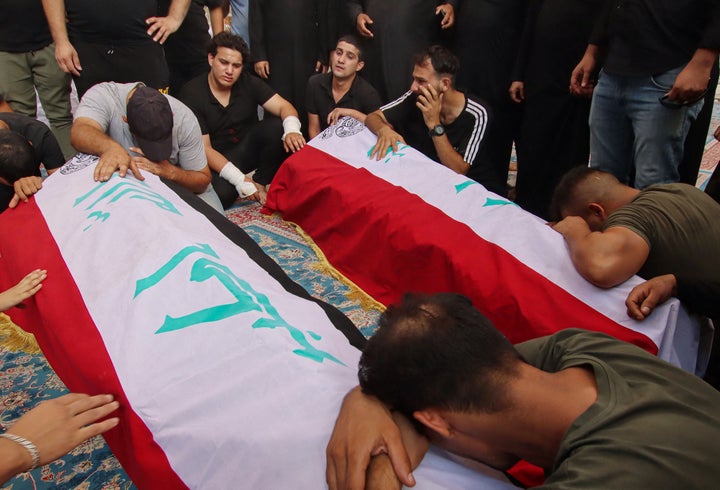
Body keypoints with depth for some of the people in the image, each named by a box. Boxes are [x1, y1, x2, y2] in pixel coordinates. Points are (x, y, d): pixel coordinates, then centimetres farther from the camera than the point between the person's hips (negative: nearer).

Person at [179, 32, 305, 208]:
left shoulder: (248, 82, -5)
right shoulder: (192, 93, -15)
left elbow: (284, 107, -13)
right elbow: (203, 148, -18)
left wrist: (292, 131, -39)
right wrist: (239, 179, -27)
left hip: (248, 148, 4)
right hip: (217, 159, -3)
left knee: (276, 126, -25)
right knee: (222, 194, -34)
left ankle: (260, 183, -6)